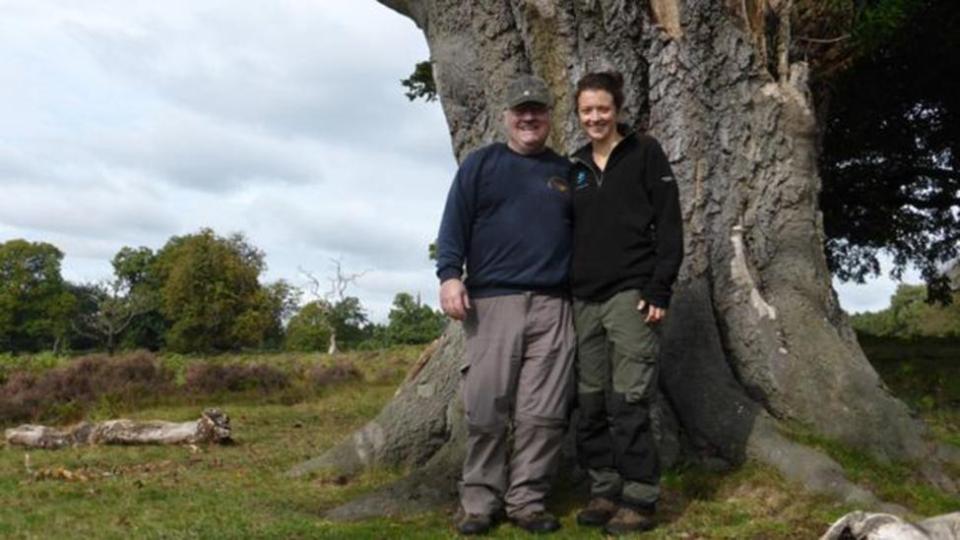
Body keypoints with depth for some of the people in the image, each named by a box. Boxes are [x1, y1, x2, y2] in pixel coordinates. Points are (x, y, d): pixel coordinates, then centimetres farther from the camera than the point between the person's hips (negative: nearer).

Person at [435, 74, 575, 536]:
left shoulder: (566, 172, 18)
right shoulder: (480, 164, 11)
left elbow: (583, 236, 22)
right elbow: (455, 223, 3)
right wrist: (449, 275, -11)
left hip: (553, 307, 2)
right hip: (493, 302, -2)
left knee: (543, 413, -2)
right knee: (486, 409, -4)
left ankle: (527, 500, 7)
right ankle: (480, 501, 6)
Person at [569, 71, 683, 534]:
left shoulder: (645, 153, 2)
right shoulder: (575, 167, 15)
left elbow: (669, 225, -3)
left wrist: (659, 290, -11)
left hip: (630, 295, -5)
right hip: (583, 300, 5)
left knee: (629, 401, -7)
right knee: (591, 404, 6)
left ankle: (639, 499, 2)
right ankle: (604, 491, 16)